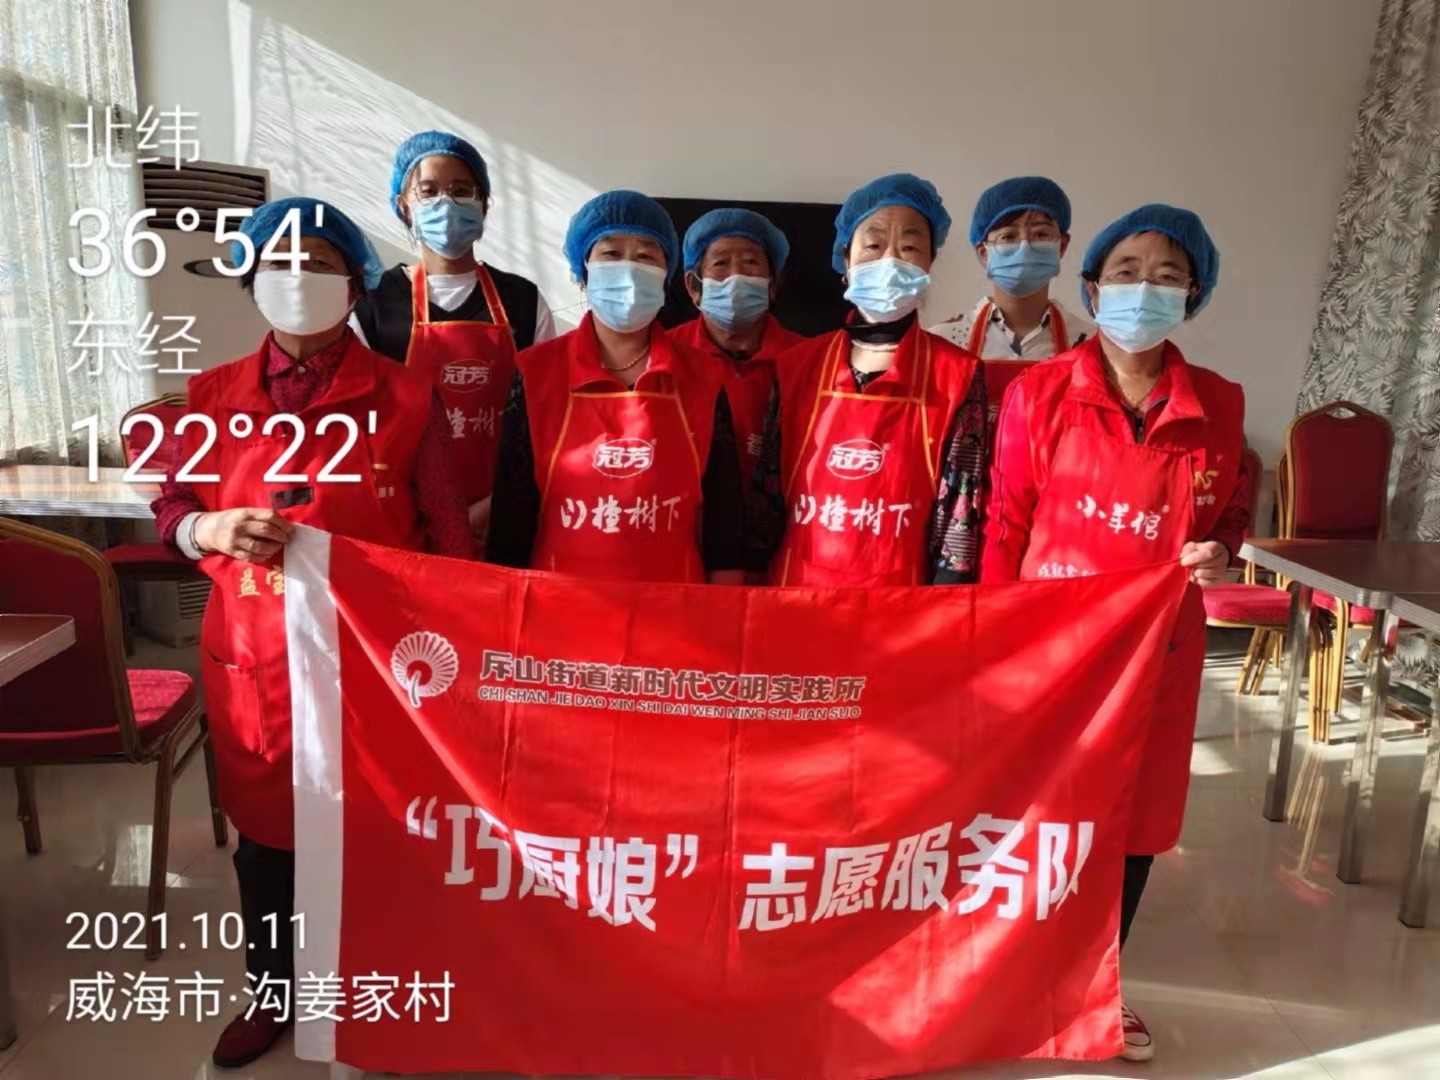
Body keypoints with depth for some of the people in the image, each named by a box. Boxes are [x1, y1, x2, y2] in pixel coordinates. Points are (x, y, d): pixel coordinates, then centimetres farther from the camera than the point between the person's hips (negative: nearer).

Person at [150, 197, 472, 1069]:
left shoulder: (406, 397, -5)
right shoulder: (217, 395, 4)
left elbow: (446, 533, -3)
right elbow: (173, 507, 12)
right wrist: (213, 528, -12)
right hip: (252, 656, 3)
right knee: (264, 830, 17)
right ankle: (273, 989, 42)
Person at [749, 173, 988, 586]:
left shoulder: (957, 376, -3)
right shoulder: (796, 367, 2)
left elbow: (960, 512, -6)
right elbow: (766, 498, 5)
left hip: (899, 600, -2)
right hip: (795, 592, 2)